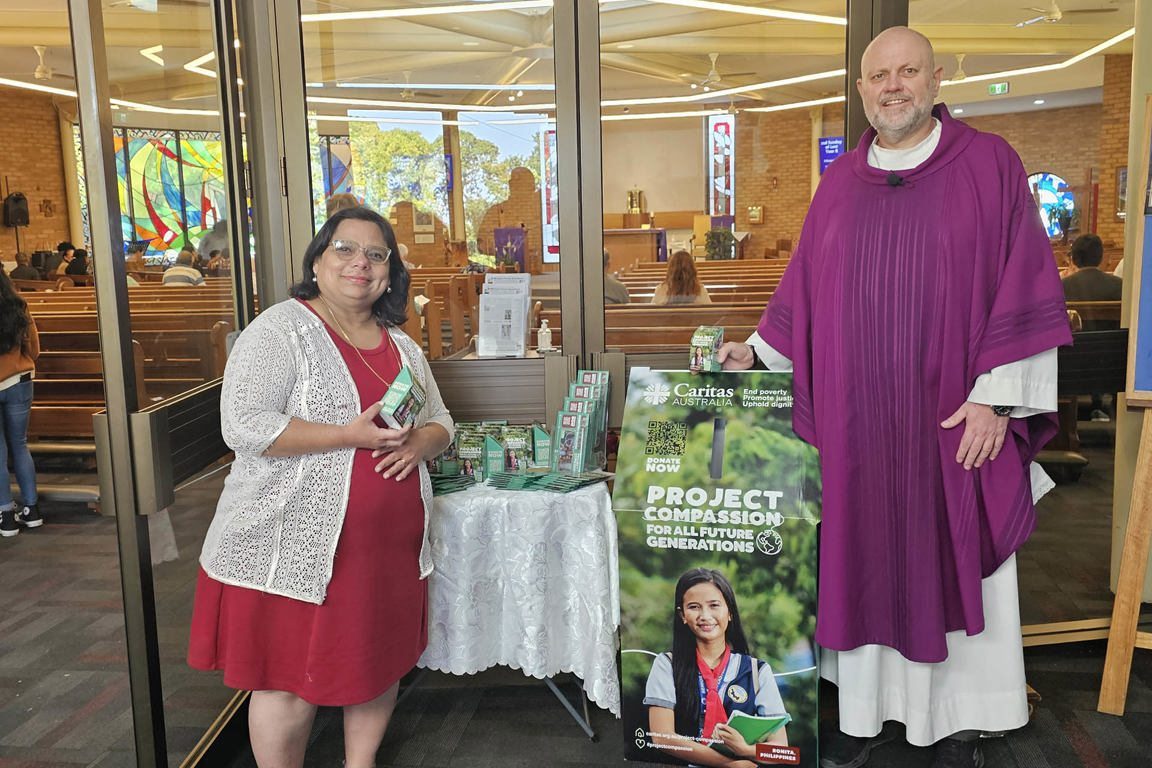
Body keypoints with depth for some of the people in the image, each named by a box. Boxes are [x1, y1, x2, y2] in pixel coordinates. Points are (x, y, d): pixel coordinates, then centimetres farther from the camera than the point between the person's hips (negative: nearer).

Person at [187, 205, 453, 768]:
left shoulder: (401, 346, 12)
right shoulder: (281, 330, -9)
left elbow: (440, 422, 19)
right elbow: (243, 425, -20)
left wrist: (419, 443, -5)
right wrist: (349, 436, -24)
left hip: (390, 542, 7)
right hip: (299, 542, -6)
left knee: (380, 661, 18)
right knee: (293, 681, 4)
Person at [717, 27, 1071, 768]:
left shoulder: (990, 164, -1)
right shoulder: (840, 182, 10)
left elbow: (1023, 289, -6)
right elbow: (804, 291, 15)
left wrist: (996, 396, -12)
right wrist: (759, 352, 7)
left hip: (950, 420, -3)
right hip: (856, 423, 3)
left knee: (956, 565, 7)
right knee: (862, 562, 9)